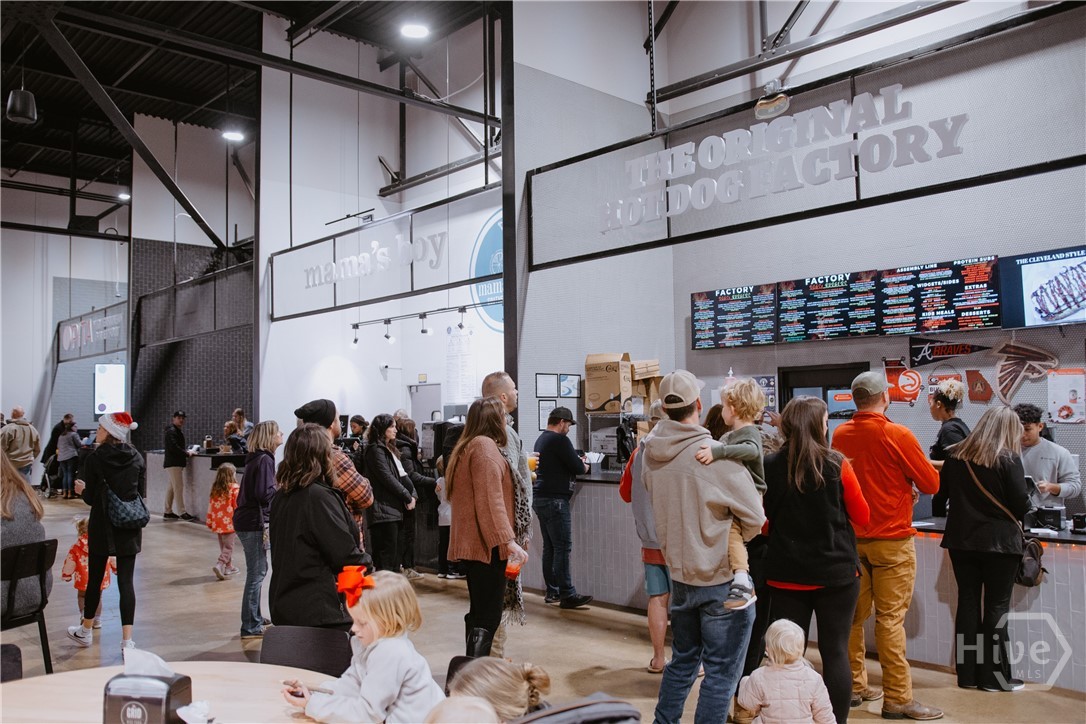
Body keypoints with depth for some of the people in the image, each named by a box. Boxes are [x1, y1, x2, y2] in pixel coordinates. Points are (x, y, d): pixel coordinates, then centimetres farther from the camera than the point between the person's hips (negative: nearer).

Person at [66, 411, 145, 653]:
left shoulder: (95, 459, -10)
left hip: (102, 527, -2)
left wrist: (82, 490, 14)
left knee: (95, 578, 14)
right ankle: (127, 641, 0)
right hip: (130, 527, 2)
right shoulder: (137, 458, 1)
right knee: (126, 581, 3)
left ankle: (86, 631, 33)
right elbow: (142, 495, 4)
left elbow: (91, 499, -6)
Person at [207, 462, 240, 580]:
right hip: (229, 522, -6)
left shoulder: (215, 488, 6)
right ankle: (219, 565, -15)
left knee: (223, 546, 18)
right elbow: (238, 506, -12)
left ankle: (229, 567, 26)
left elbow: (210, 505, 10)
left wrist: (209, 521, 18)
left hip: (218, 523, 7)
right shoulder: (234, 488, -12)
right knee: (228, 546, 0)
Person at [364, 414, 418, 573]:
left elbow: (402, 475, 15)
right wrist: (408, 497, -10)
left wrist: (413, 494, -1)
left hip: (394, 509, 10)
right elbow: (387, 478, -15)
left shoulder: (390, 450, 21)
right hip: (383, 510, -10)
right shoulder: (375, 450, -8)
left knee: (395, 555, 13)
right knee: (386, 559, -10)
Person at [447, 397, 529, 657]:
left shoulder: (467, 446, 18)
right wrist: (508, 541, -26)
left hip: (470, 543, 10)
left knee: (479, 612, 18)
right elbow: (490, 499, -22)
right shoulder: (485, 446, -13)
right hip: (486, 544, -10)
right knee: (488, 616, -8)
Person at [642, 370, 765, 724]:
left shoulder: (652, 453, -3)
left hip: (680, 572, 6)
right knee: (721, 671, 7)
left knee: (683, 659, 23)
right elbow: (755, 516, -14)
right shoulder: (715, 454, -21)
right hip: (721, 578, -6)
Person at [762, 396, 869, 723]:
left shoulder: (770, 467, -5)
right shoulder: (836, 465, -10)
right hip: (836, 572, -2)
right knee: (835, 652, 8)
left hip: (786, 573, 2)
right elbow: (862, 517, 1)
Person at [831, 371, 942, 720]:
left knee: (854, 615, 11)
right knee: (890, 619, -1)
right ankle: (898, 699, 5)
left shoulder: (840, 434, 1)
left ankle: (854, 687, 21)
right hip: (891, 540, -5)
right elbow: (931, 484, -5)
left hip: (851, 536, 5)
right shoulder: (898, 435, -13)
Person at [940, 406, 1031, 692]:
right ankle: (994, 676, 12)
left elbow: (944, 488, 13)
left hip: (961, 540, 4)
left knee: (968, 602, 11)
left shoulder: (956, 454, 2)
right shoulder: (1008, 459, -12)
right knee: (996, 607, 5)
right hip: (999, 542, -4)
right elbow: (1021, 506, -13)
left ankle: (967, 672, 17)